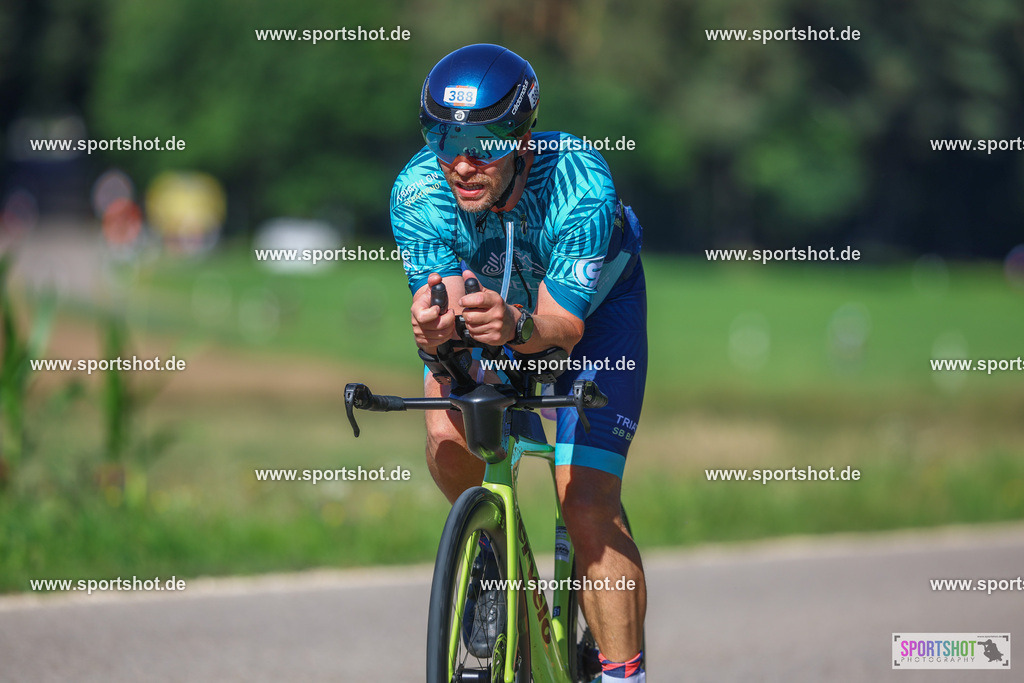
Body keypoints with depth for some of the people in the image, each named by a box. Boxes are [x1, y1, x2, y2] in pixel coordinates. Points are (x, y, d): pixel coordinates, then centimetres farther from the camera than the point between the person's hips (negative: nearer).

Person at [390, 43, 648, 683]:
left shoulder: (580, 186, -38)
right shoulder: (419, 191, -31)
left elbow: (563, 323, -38)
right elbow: (447, 312, -31)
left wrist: (516, 326, -61)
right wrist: (433, 329, -56)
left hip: (594, 303, -3)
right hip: (495, 296, 3)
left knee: (588, 508, -15)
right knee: (449, 436, -23)